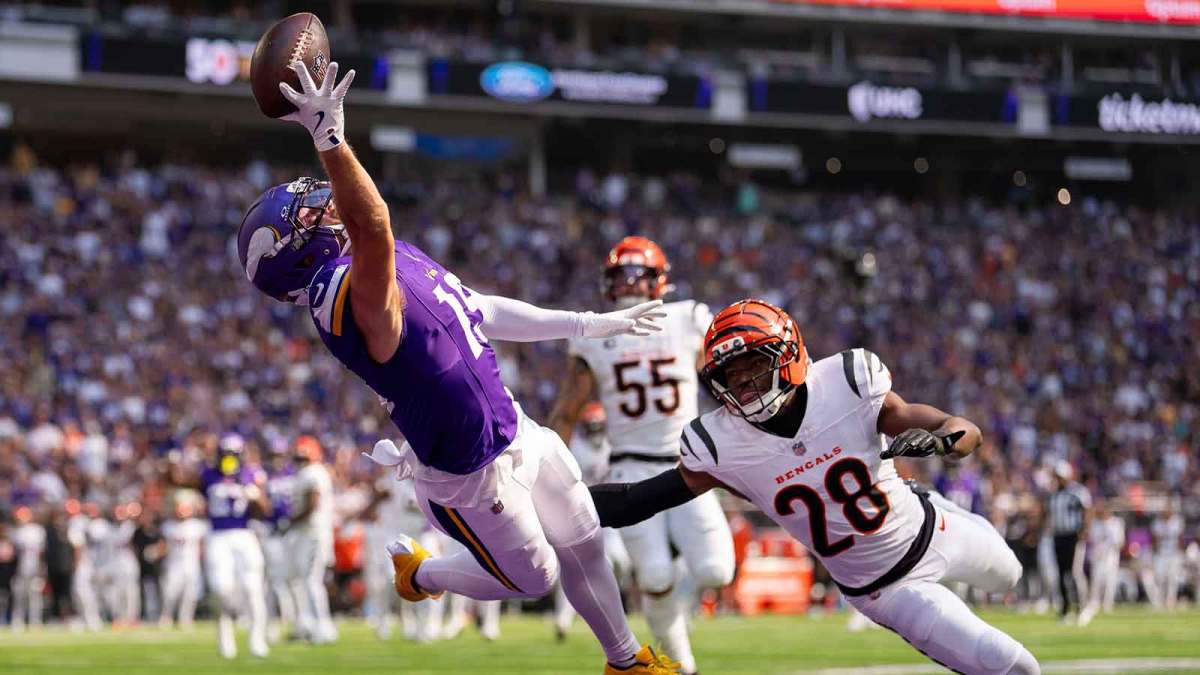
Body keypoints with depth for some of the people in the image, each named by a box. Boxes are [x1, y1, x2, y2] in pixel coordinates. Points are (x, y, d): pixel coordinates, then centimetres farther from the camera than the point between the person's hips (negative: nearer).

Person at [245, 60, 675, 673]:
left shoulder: (393, 260, -2)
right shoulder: (351, 295, -33)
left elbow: (481, 314, 9)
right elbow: (372, 228, -57)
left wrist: (591, 325, 13)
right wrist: (330, 141, -66)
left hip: (512, 430, 9)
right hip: (470, 472, -9)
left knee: (583, 546, 23)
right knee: (531, 578, 13)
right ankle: (418, 572, 38)